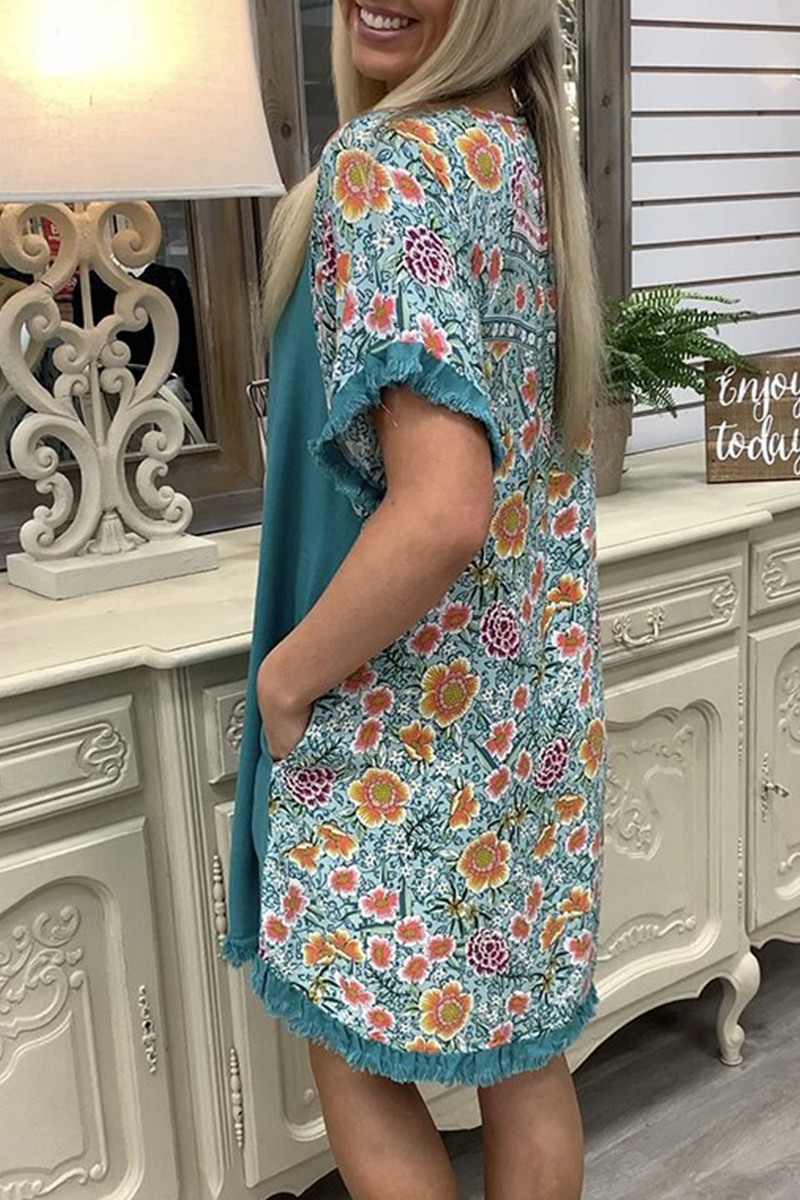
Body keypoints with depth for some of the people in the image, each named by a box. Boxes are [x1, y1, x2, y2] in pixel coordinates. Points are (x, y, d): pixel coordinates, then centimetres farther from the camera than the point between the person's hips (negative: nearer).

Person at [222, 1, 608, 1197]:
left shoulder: (385, 164, -21)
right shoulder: (526, 149, 6)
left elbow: (441, 512, -30)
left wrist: (286, 673, -16)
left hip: (410, 712, -8)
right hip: (534, 686, 8)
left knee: (356, 1055, 14)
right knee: (520, 1040, 20)